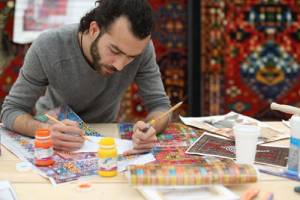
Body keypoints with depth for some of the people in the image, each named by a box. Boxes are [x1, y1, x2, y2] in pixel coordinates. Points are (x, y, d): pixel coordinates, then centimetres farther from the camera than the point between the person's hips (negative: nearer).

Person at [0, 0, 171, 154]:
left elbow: (160, 105, -18)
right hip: (54, 127, 0)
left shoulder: (140, 47, -25)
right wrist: (45, 131, -42)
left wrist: (149, 128, -41)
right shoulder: (47, 47, -29)